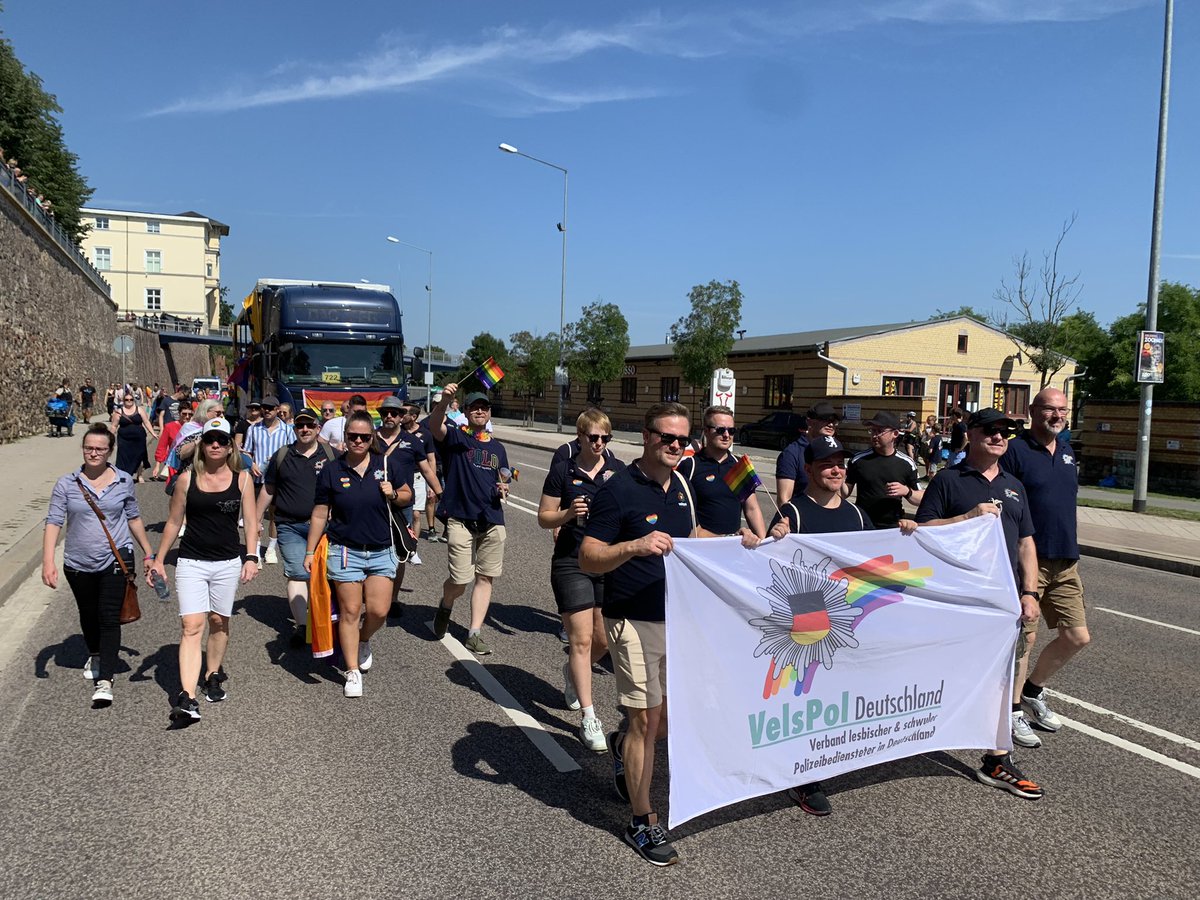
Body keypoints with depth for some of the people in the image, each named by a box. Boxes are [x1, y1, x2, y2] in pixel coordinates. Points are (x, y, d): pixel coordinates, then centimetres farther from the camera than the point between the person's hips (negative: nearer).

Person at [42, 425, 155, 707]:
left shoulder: (123, 481, -1)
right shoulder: (66, 484, -3)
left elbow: (134, 519, 10)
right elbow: (53, 523, -6)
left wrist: (148, 554, 13)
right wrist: (48, 562, -15)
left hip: (115, 559, -2)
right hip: (78, 564, 2)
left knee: (109, 618, -11)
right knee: (88, 615, 19)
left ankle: (105, 680, -9)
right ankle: (95, 655, 48)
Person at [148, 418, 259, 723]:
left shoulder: (242, 478, 1)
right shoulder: (187, 478, 1)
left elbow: (250, 522, 2)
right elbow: (174, 522, 8)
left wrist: (251, 557, -10)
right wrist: (158, 560, 6)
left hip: (228, 562, 1)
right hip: (191, 561, -1)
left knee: (219, 621, 12)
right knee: (191, 626, -10)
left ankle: (213, 677, 33)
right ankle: (187, 698, -15)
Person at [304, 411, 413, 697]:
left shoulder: (388, 465, 1)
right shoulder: (331, 471, -1)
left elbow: (407, 497, 12)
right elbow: (319, 515, 4)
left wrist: (394, 494, -10)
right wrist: (310, 551, 4)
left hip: (381, 552, 1)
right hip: (345, 551, -1)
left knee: (379, 611, 0)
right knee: (350, 611, 2)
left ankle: (364, 642, 34)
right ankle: (353, 672, 15)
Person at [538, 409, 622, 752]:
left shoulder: (618, 470, 4)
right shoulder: (563, 471, -2)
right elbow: (544, 517, 1)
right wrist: (568, 514, -18)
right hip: (571, 562, -3)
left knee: (603, 641, 9)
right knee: (581, 639, -5)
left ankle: (572, 672, 41)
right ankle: (588, 717, 2)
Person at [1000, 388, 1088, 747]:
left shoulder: (1066, 450, 13)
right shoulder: (1015, 450, -10)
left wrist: (1070, 550, 19)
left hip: (1065, 562, 7)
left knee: (1077, 636, 10)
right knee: (1025, 636, -2)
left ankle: (1033, 690, 31)